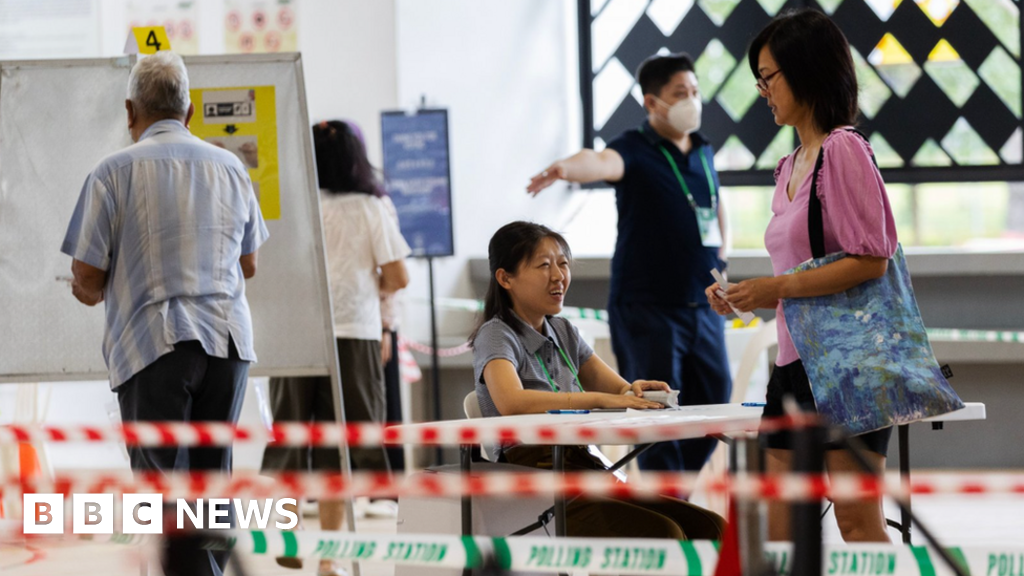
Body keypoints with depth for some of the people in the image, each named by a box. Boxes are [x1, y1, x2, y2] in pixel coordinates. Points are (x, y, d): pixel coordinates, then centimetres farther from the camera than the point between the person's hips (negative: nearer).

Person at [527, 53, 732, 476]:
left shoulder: (703, 152, 13)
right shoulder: (636, 151, -8)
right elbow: (603, 162, -31)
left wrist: (719, 265, 18)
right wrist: (567, 168, -53)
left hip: (703, 305, 7)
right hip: (647, 304, -7)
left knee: (714, 401, 11)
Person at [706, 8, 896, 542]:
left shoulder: (843, 150, -10)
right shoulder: (790, 166, 17)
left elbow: (870, 262, -17)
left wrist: (777, 288, -17)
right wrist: (748, 297, 8)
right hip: (794, 360, 9)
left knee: (858, 524, -9)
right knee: (780, 534, 6)